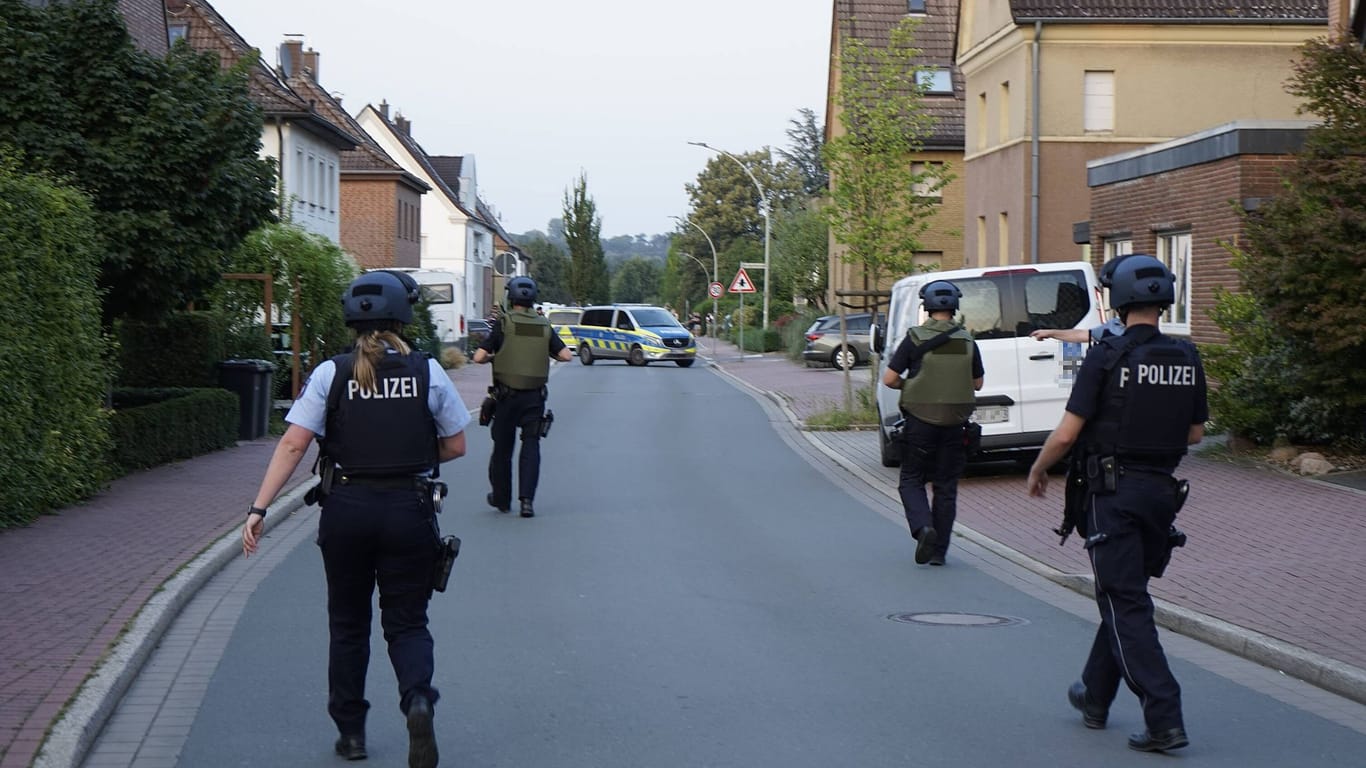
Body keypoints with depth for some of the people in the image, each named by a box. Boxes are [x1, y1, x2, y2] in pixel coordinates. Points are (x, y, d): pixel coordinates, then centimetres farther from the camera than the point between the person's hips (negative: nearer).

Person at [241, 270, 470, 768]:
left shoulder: (330, 374, -3)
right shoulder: (428, 373, -2)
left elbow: (292, 445, -9)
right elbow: (456, 446, 4)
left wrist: (259, 509, -9)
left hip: (346, 511, 0)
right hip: (409, 511, 0)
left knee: (348, 624, 17)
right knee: (406, 622, 10)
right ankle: (418, 699, -19)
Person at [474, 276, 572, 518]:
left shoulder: (504, 323, -6)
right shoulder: (544, 326, 2)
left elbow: (478, 357, -9)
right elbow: (566, 355, 1)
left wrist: (492, 357, 12)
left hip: (506, 395, -1)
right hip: (535, 396, 2)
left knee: (502, 446, 12)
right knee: (531, 446, 4)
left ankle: (501, 498, 24)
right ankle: (527, 499, -10)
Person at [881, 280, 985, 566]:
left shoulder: (915, 339, -9)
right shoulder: (967, 342, 0)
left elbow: (889, 379, -8)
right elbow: (977, 383, 11)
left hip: (920, 422, -3)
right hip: (954, 425, 3)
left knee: (911, 480, 10)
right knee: (946, 486, 10)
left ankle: (923, 527, -15)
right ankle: (939, 550, 10)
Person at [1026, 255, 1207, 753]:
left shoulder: (1106, 358, -12)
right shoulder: (1187, 360, 3)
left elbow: (1067, 433, -12)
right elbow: (1195, 433, 13)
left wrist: (1037, 470, 6)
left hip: (1114, 491, -6)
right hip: (1163, 489, 6)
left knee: (1126, 604, -5)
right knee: (1125, 595, 19)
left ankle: (1165, 718, -13)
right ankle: (1095, 697, 32)